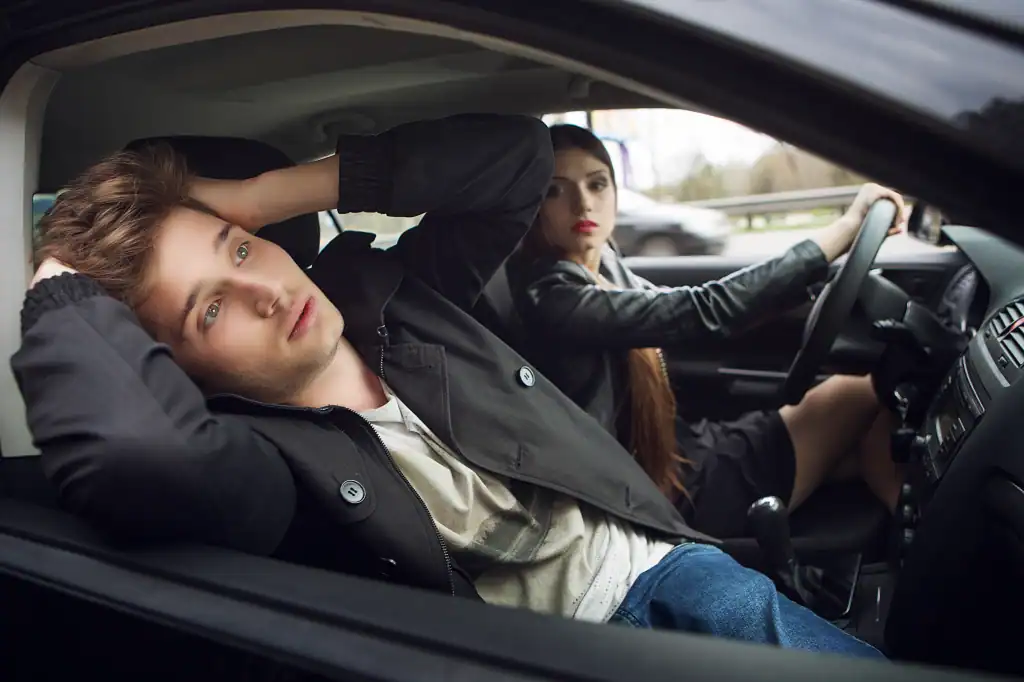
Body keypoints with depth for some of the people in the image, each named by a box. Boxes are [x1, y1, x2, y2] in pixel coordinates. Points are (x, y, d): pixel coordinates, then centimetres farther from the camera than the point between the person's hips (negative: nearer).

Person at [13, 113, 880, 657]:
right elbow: (128, 450, -41)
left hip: (662, 567, 6)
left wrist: (266, 193, -6)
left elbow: (517, 150, -1)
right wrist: (61, 287, -18)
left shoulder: (391, 296, 2)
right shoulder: (265, 461, -16)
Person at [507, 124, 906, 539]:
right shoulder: (550, 297, -25)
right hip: (686, 490, -8)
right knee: (870, 394, 0)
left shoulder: (602, 267, 4)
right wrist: (848, 225, -26)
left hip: (683, 454, 8)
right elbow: (706, 312, -31)